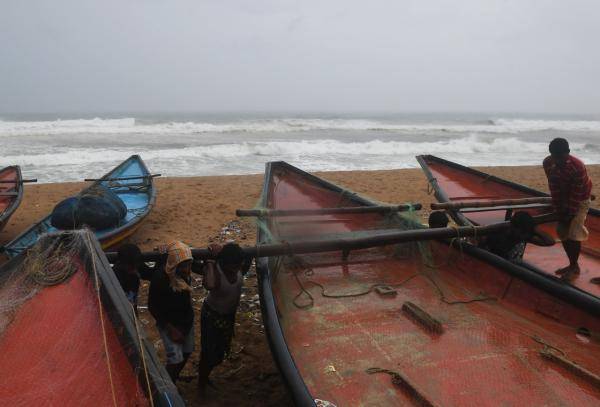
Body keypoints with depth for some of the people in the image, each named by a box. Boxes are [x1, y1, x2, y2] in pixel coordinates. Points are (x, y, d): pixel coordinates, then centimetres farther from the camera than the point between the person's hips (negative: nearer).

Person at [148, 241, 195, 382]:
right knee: (176, 359, -5)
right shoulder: (160, 277, -29)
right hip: (169, 323, -6)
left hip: (187, 319, 6)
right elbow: (152, 307, -19)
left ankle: (175, 377, 46)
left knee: (187, 352, 19)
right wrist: (171, 329, -18)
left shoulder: (186, 270, -16)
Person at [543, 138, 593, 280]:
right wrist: (558, 210, -12)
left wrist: (570, 214, -20)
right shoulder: (548, 163, -19)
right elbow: (554, 188, -15)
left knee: (574, 234, -8)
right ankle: (572, 264, 21)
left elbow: (576, 194, -26)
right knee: (563, 232, 7)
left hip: (580, 200, -5)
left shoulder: (577, 167, -32)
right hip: (564, 198, 5)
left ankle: (574, 267, 8)